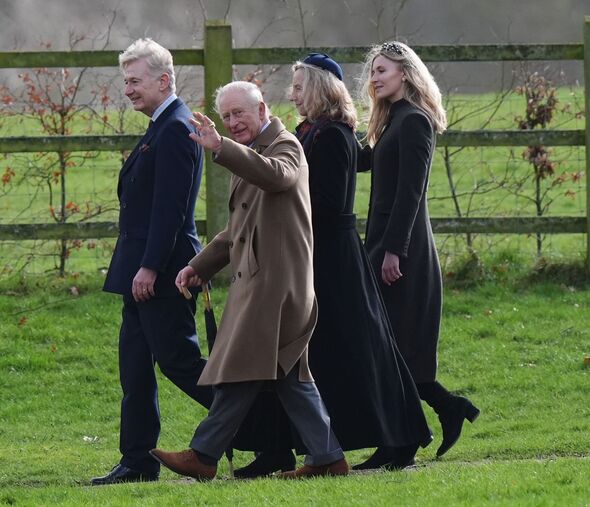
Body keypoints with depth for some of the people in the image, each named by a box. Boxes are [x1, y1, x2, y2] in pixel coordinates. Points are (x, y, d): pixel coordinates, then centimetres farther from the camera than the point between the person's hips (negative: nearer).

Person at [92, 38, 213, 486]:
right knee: (135, 365, 9)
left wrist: (150, 266, -23)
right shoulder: (163, 128, 16)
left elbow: (169, 207, -21)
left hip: (161, 272, -10)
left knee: (178, 360, -6)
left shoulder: (175, 130, -15)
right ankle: (138, 461, 11)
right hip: (143, 269, 10)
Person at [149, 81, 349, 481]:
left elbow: (276, 175, -33)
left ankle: (204, 456, -9)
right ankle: (326, 457, 9)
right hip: (257, 280, 10)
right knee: (289, 374, 8)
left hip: (275, 279, -10)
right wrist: (200, 266, 20)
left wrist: (220, 147, -41)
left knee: (241, 369, -9)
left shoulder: (285, 146, -7)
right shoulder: (249, 155, 23)